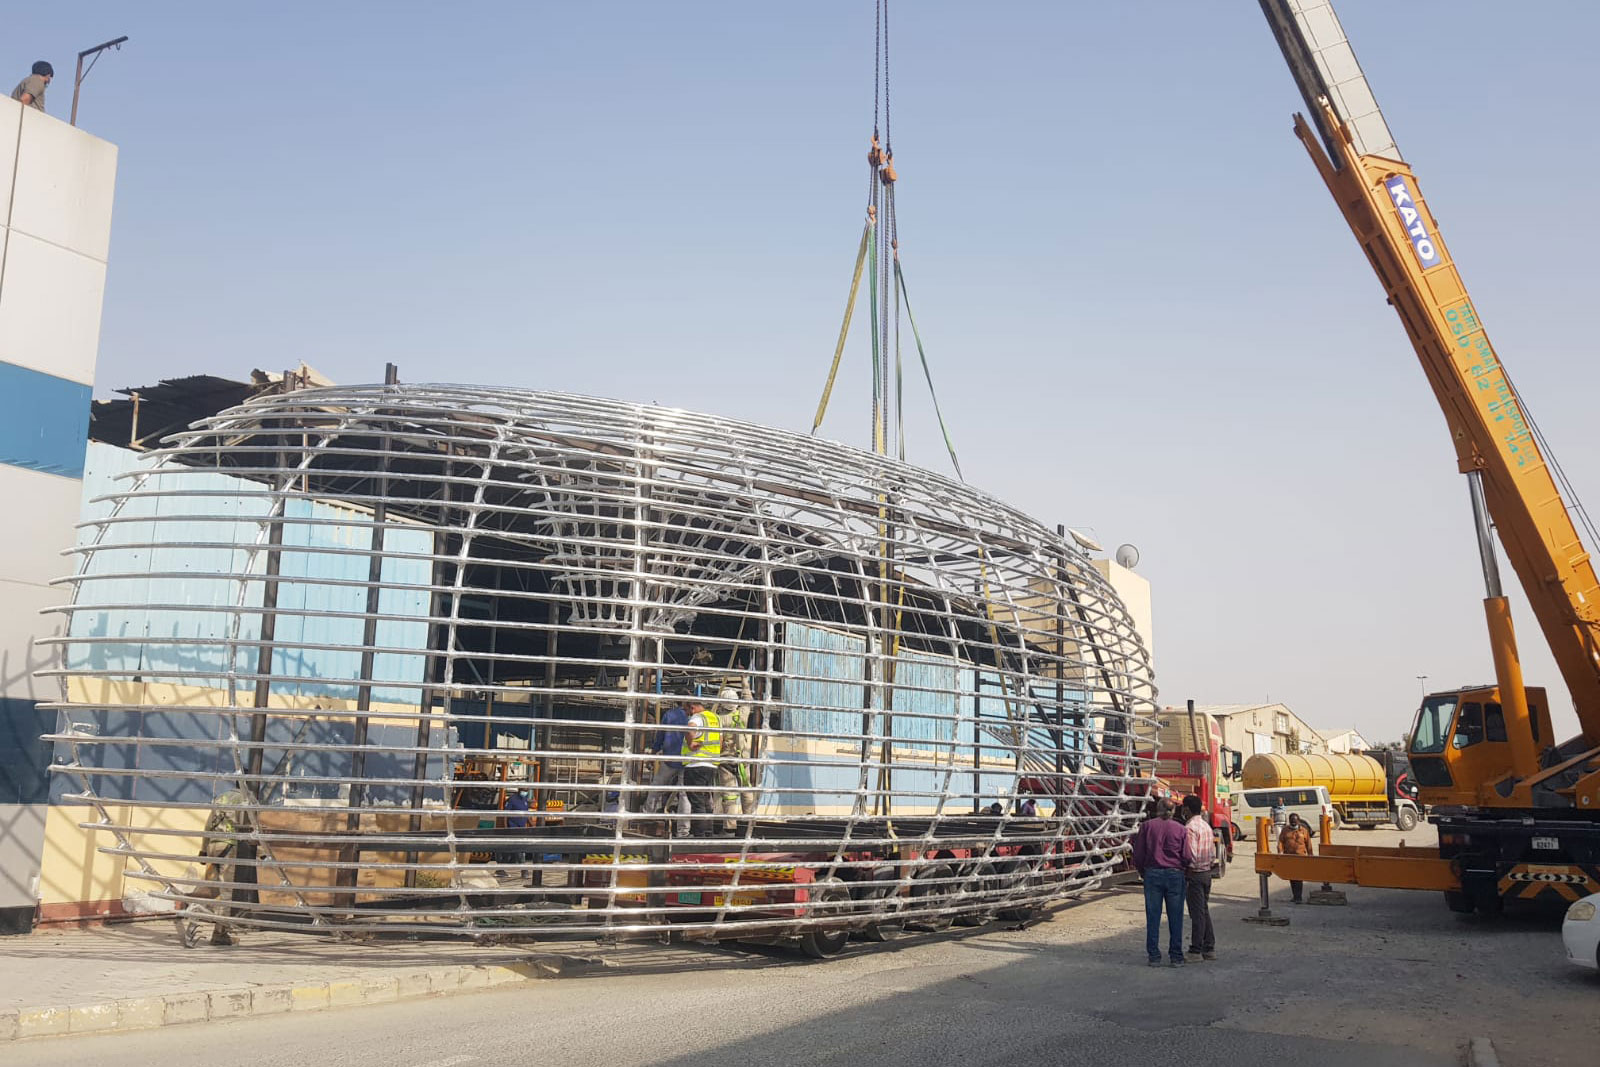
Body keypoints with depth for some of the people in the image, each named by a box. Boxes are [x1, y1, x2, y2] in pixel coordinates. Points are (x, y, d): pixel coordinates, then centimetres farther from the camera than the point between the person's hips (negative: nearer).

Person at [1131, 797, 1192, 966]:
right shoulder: (1179, 829, 0)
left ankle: (1154, 956, 6)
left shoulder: (1147, 826, -1)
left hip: (1152, 874, 0)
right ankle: (1176, 957, 9)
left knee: (1153, 917, 5)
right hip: (1175, 874, 0)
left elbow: (1138, 855, 0)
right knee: (1175, 917, 6)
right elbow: (1186, 857, -3)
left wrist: (1143, 872, 15)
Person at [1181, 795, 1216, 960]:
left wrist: (1182, 866, -9)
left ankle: (1196, 950, 0)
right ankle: (1209, 948, 18)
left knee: (1196, 913, -4)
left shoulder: (1189, 828, -16)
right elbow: (1213, 853, 13)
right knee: (1204, 911, 14)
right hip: (1206, 872, 8)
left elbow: (1191, 855, -23)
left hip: (1193, 874, -8)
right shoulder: (1206, 825, 11)